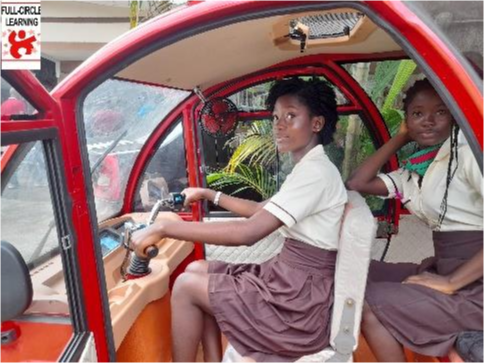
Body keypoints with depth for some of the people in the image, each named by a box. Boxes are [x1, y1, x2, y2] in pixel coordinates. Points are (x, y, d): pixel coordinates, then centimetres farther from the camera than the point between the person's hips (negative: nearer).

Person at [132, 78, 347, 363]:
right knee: (196, 270, 9)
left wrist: (164, 228, -26)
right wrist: (209, 194, 18)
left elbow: (248, 232, -29)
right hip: (293, 279, 9)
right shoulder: (309, 168, 10)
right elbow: (262, 211, 20)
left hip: (301, 299, -9)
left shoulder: (315, 171, -21)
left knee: (187, 286, -5)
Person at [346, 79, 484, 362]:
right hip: (442, 269, 7)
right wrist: (401, 138, 10)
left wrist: (452, 282, -23)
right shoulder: (413, 173, 10)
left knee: (367, 304, -15)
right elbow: (357, 184, 9)